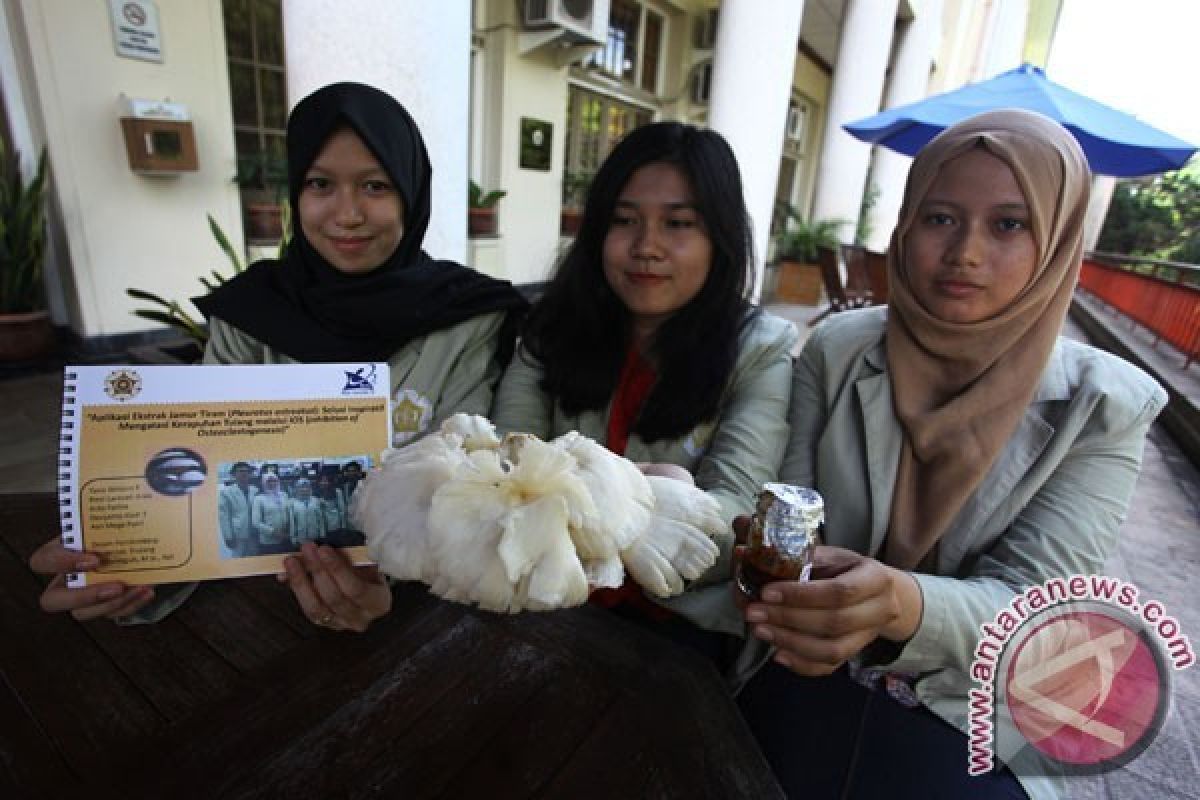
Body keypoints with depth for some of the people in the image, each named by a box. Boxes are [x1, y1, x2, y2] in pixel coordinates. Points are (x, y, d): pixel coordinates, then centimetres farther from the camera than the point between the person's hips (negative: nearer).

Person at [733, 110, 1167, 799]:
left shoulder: (1104, 405, -9)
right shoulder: (837, 350, -7)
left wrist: (905, 605, -37)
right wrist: (782, 580, -30)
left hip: (976, 727, 1)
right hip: (809, 684, 0)